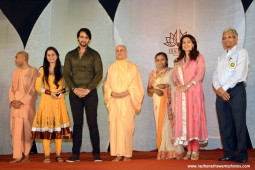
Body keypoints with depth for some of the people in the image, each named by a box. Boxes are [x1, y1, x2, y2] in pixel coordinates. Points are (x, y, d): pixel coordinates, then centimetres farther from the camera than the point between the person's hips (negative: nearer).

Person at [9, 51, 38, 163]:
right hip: (15, 105, 5)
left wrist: (21, 102, -12)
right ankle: (17, 156, 0)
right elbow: (12, 88, 16)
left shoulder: (33, 71, -1)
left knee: (26, 129, -3)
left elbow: (32, 89, -7)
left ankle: (26, 155, 6)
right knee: (16, 130, -1)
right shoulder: (16, 72, 16)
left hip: (27, 105, -5)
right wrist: (12, 100, -1)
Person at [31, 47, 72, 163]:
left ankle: (58, 155, 3)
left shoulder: (61, 70, 9)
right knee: (46, 127, -5)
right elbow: (38, 87, 3)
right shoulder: (42, 70, 7)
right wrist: (50, 93, -9)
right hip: (46, 101, -1)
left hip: (59, 101, 1)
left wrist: (61, 92, -11)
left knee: (59, 126, -2)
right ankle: (47, 155, -2)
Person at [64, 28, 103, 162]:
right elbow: (66, 74, 6)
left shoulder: (94, 55, 6)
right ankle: (75, 154, 6)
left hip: (90, 93, -2)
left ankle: (96, 153, -1)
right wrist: (74, 89, -9)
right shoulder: (70, 55, 13)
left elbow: (99, 74, -2)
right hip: (75, 93, 2)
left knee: (92, 123, -4)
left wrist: (88, 89, -12)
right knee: (77, 123, 4)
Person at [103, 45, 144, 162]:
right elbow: (106, 84, 12)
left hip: (127, 102, -3)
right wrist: (112, 93, -7)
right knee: (115, 126, -3)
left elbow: (136, 85, 1)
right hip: (114, 102, 3)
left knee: (126, 126, -9)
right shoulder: (111, 68, 15)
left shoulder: (132, 67, 7)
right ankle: (118, 154, 1)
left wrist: (126, 92, -14)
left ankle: (127, 154, -4)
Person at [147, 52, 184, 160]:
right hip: (158, 103, 4)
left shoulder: (172, 71, 4)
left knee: (170, 125, -10)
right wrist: (154, 90, -6)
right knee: (160, 125, -1)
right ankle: (163, 152, 2)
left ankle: (173, 151, -6)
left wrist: (166, 86, -15)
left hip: (170, 103, -3)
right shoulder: (152, 74, 15)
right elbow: (148, 89, 15)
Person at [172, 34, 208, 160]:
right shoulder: (178, 61, 21)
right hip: (181, 93, 4)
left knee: (194, 118, -7)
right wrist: (178, 84, -9)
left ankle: (195, 150, -4)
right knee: (184, 119, 0)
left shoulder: (198, 57, 6)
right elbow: (174, 76, 13)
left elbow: (200, 74, -6)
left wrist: (187, 85, -14)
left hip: (194, 92, -4)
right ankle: (189, 150, 4)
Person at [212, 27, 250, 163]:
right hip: (221, 93, 6)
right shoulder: (221, 57, 21)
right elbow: (215, 75, 11)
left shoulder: (241, 52, 1)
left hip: (236, 91, -6)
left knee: (239, 123, -5)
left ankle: (241, 154, 4)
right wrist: (219, 89, -8)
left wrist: (224, 88, -11)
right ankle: (229, 153, 12)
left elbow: (239, 74, -11)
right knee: (224, 125, 5)